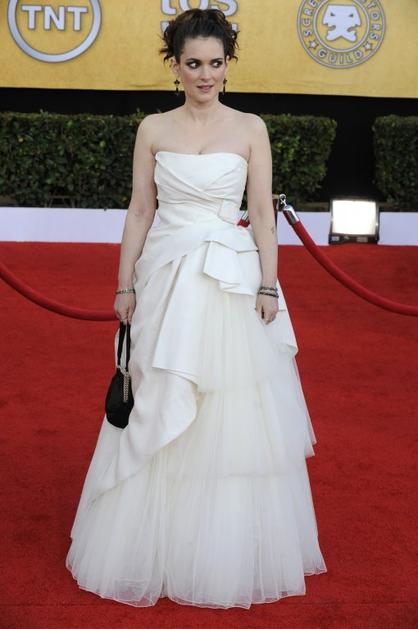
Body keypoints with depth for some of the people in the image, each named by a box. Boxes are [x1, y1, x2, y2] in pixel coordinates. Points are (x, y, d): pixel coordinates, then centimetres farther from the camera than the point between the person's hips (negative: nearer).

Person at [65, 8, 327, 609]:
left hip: (233, 282, -1)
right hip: (167, 278, 1)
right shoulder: (153, 129, 5)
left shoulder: (251, 128, 2)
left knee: (236, 418, 3)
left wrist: (268, 286, -6)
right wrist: (126, 284, 2)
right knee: (158, 419, 6)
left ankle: (231, 554, 20)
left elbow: (263, 211, 0)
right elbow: (140, 211, 6)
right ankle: (156, 549, 23)